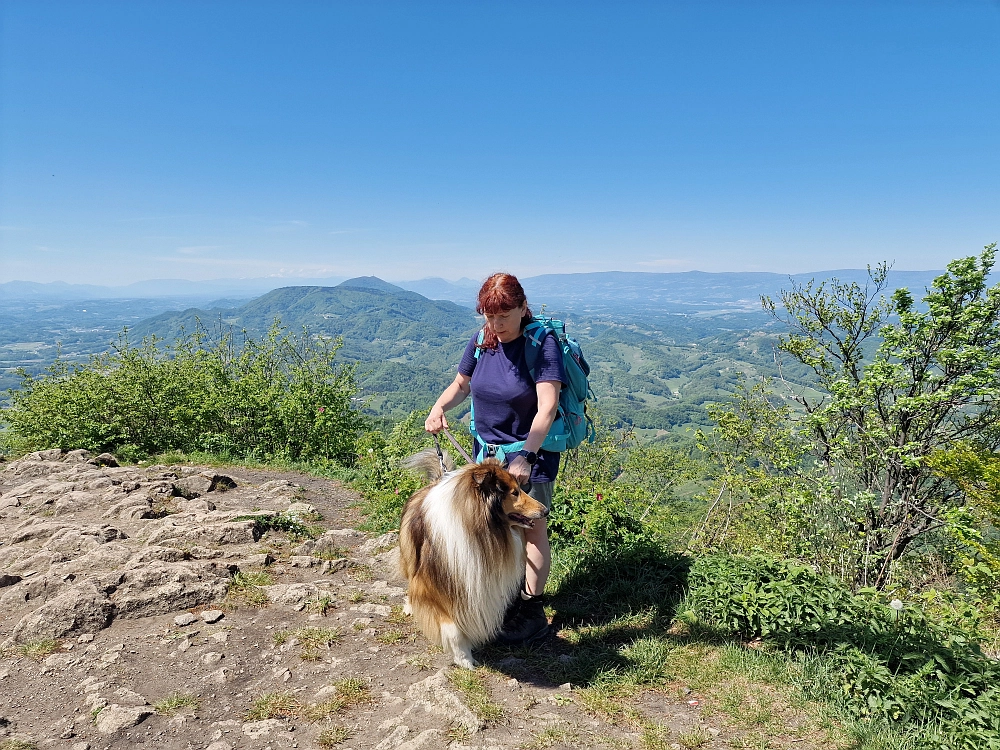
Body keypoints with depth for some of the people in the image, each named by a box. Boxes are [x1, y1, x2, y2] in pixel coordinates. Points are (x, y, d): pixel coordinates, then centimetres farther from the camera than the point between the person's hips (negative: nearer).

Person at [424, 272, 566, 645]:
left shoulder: (542, 344, -19)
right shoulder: (480, 342, -3)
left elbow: (547, 407, -25)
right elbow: (461, 384, 13)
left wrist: (525, 457, -33)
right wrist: (439, 406, -8)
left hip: (531, 452, -6)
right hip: (487, 449, 6)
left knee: (530, 527, 3)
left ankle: (532, 610, 19)